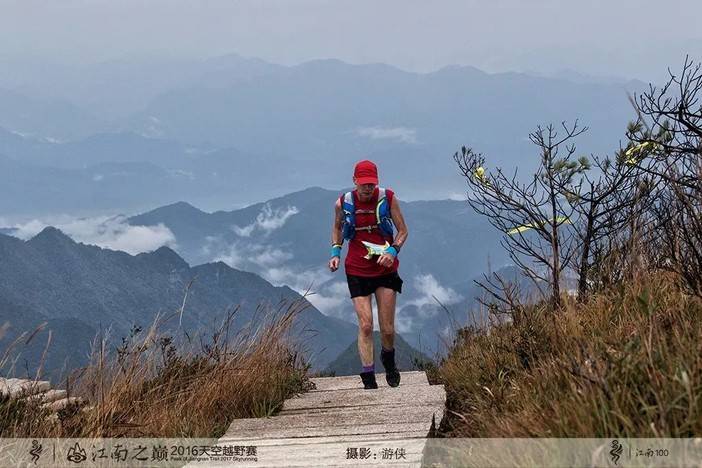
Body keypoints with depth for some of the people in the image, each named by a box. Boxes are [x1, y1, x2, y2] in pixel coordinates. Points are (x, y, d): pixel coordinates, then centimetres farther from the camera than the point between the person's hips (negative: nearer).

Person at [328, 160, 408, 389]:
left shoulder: (388, 199, -8)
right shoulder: (343, 204, -6)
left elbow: (403, 231, 1)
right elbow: (337, 228, 15)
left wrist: (393, 251, -17)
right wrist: (335, 251, -1)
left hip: (386, 269, 0)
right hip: (357, 271, 0)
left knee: (388, 329, 3)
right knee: (365, 325, -10)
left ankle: (388, 359, 36)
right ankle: (368, 379, -6)